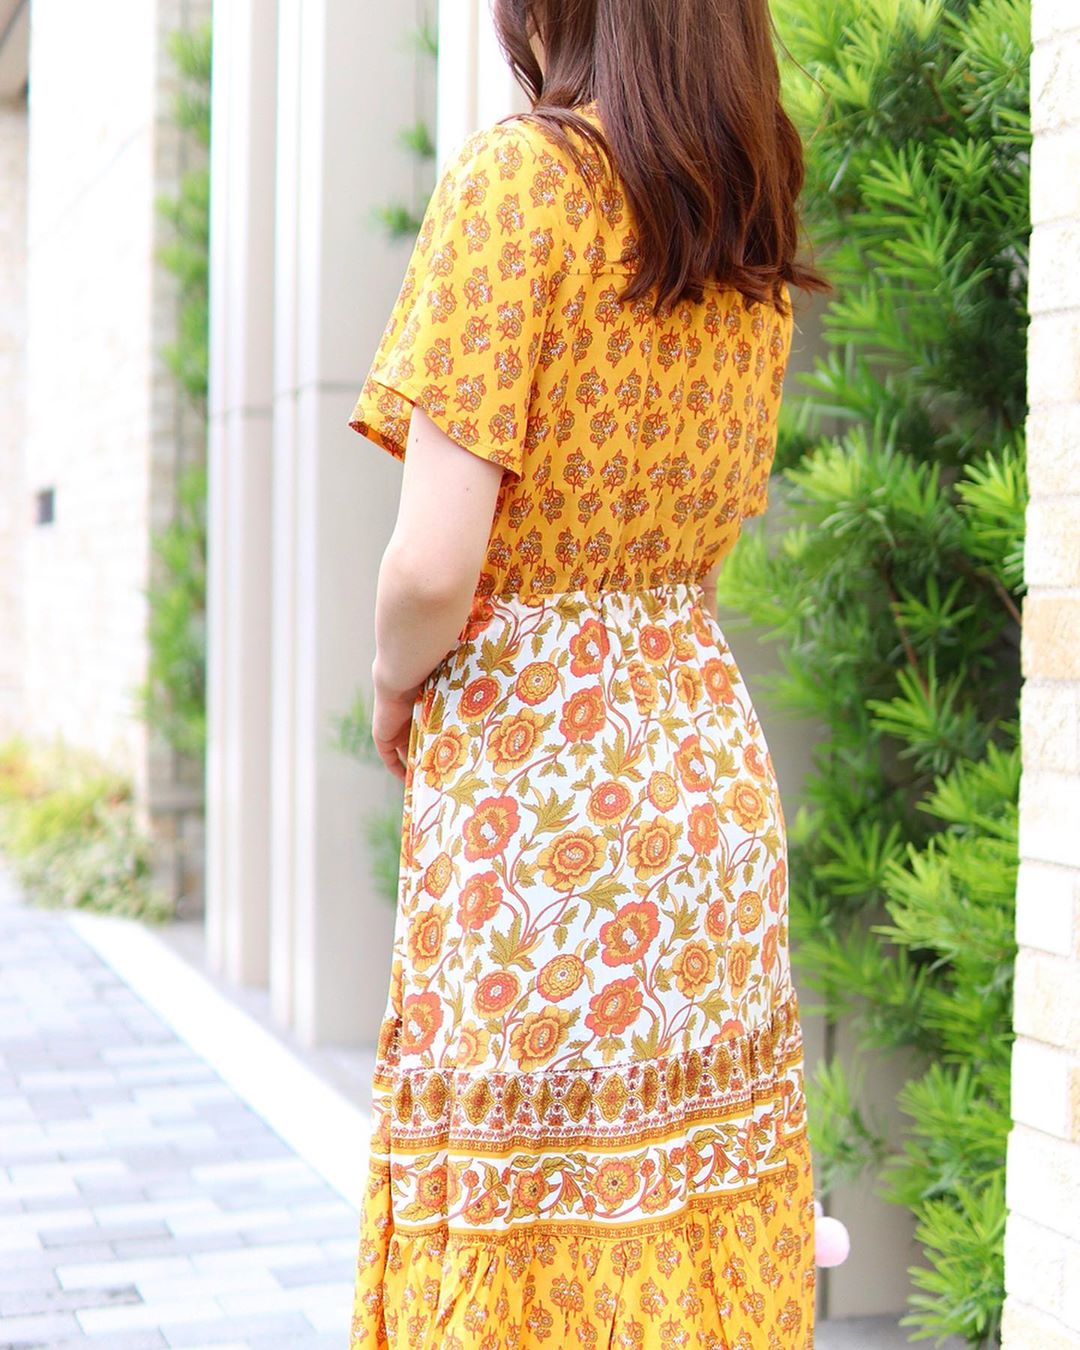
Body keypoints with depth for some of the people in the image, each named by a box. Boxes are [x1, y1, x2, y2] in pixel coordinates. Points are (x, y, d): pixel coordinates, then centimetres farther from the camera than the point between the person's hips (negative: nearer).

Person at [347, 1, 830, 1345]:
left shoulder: (516, 175, -12)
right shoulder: (752, 236, 10)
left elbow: (434, 564, -18)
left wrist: (392, 685, -1)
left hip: (528, 774, -7)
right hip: (710, 763, 8)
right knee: (700, 1227, 17)